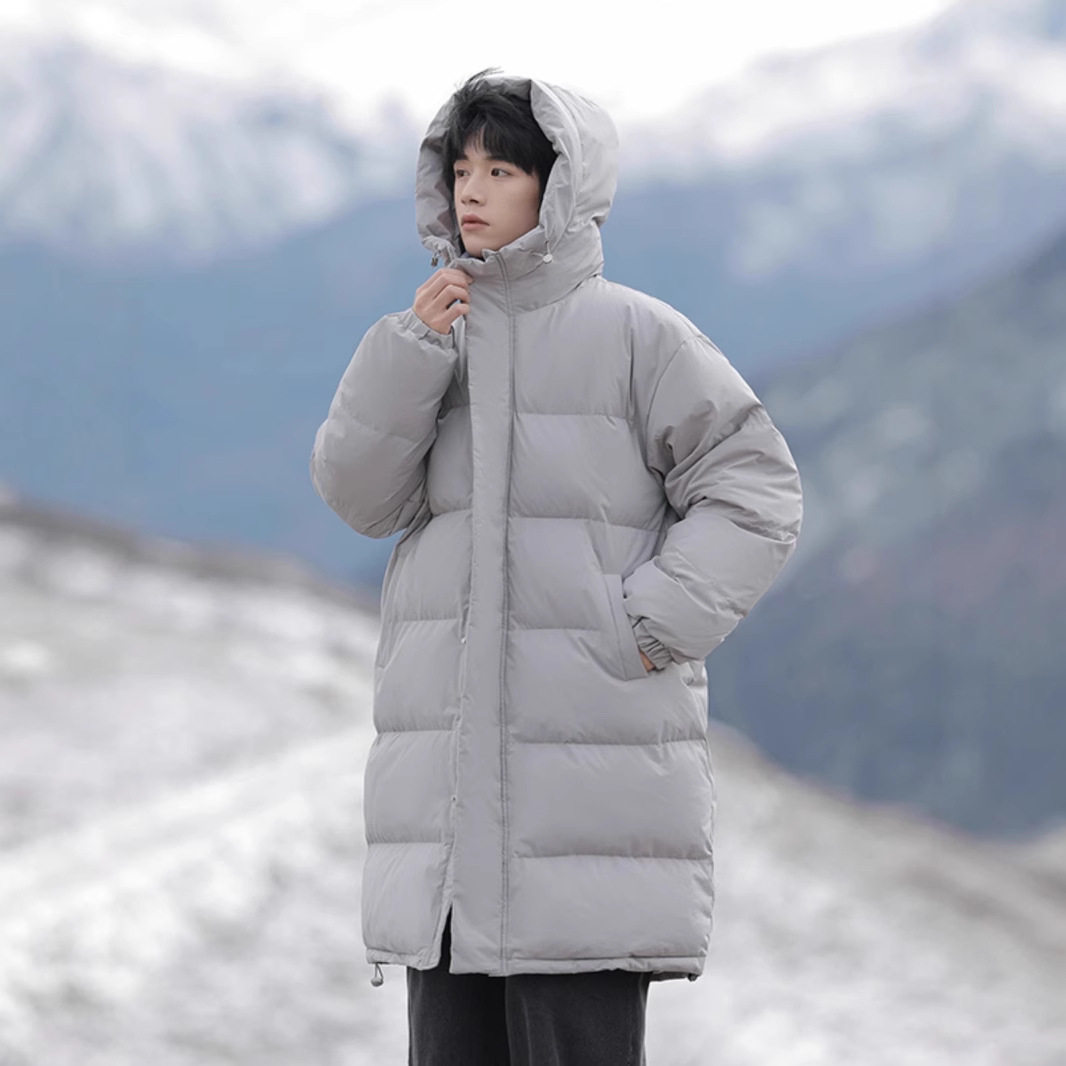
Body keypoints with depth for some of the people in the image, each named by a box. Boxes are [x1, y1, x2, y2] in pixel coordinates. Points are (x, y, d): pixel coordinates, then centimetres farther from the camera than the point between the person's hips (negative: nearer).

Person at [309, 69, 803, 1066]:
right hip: (449, 748, 5)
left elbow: (754, 489, -4)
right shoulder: (440, 331, 12)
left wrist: (654, 620, -14)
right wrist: (412, 347, -10)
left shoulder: (634, 334, -4)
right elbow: (358, 492, 1)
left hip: (592, 754, -5)